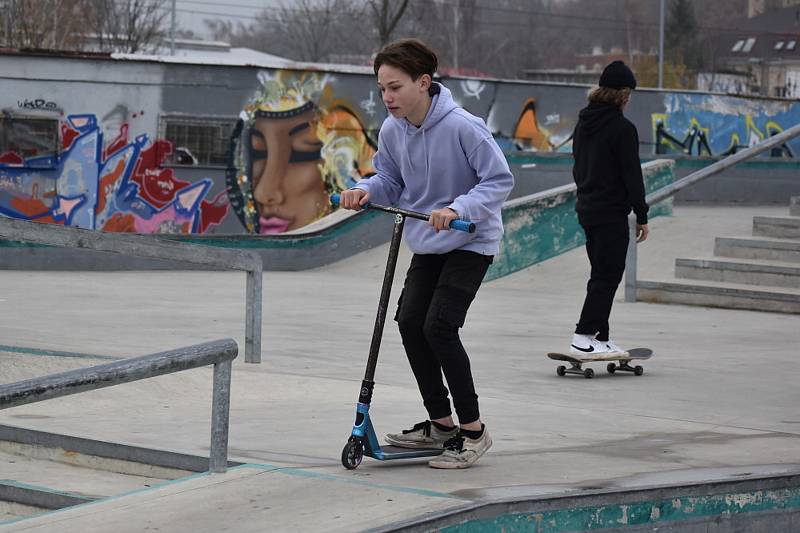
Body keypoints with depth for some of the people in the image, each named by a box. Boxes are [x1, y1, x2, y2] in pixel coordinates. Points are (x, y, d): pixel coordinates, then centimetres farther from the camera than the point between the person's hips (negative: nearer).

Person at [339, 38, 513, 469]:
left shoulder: (462, 126, -25)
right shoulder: (392, 130, -6)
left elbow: (499, 180, -21)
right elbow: (391, 181, 6)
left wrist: (459, 210, -35)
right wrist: (365, 191, -15)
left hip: (471, 241, -7)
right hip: (427, 243, 7)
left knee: (439, 326, -16)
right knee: (409, 322, 2)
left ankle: (473, 430, -4)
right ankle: (440, 423, 18)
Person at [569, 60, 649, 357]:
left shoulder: (584, 122, 11)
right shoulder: (622, 129, -14)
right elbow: (632, 175, -14)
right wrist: (642, 216, -9)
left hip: (586, 208, 8)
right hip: (611, 212, -8)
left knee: (602, 274, 14)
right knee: (607, 276, -5)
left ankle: (601, 338, 16)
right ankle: (583, 338, -9)